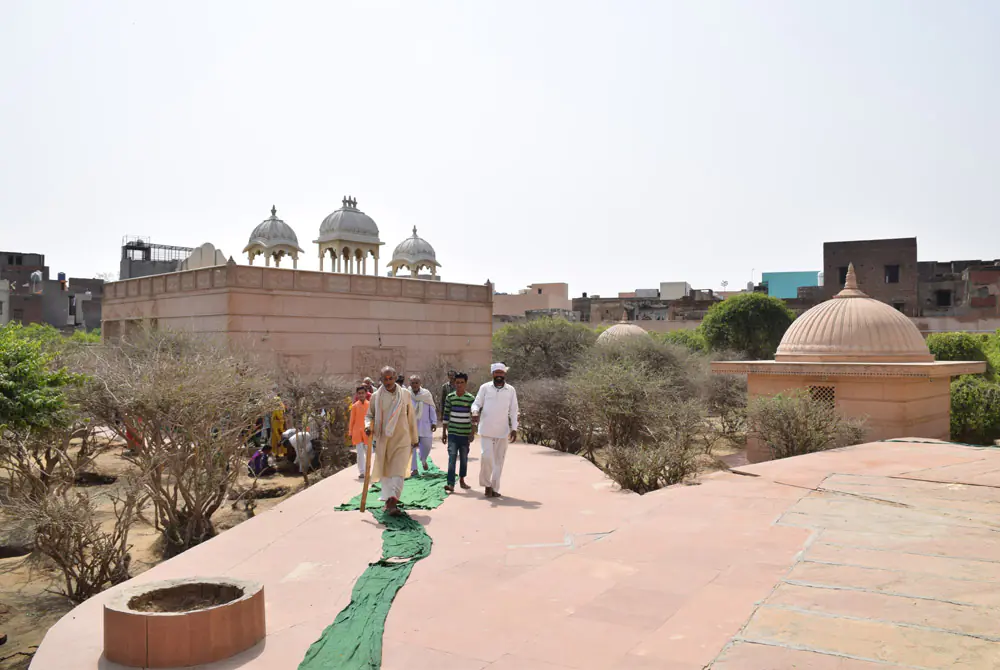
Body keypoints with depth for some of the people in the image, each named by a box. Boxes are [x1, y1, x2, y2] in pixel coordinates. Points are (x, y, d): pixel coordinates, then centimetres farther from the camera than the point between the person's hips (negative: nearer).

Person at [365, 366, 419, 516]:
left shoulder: (405, 394, 1)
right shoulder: (376, 396, 0)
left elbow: (411, 417, 8)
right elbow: (369, 415, 9)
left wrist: (414, 438, 13)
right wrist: (368, 426, -14)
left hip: (401, 439, -1)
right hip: (383, 439, 1)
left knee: (398, 471, -11)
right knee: (385, 471, 8)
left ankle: (392, 502, -16)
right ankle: (389, 501, 20)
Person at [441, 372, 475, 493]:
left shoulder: (471, 399, -2)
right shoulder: (450, 397, 2)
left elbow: (473, 416, 1)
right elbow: (446, 415, 7)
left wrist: (472, 432, -2)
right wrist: (443, 432, 7)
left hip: (465, 433, 0)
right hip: (452, 433, 0)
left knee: (464, 458, 12)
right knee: (452, 457, -9)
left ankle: (462, 480, 29)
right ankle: (450, 484, -14)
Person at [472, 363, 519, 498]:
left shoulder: (511, 390, 5)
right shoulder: (485, 388, 1)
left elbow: (513, 411, 7)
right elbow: (476, 403, 3)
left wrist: (514, 429, 1)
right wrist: (475, 412, -20)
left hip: (503, 431, 2)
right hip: (486, 430, -2)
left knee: (499, 459, 6)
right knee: (486, 456, -11)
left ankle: (495, 488, 16)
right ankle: (487, 484, 10)